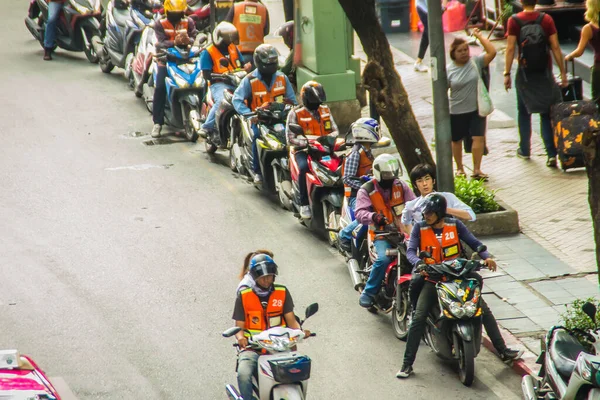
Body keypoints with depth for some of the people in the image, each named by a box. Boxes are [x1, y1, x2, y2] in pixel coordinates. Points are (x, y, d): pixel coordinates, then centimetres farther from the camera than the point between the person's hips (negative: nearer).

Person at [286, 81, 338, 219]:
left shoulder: (325, 110, 13)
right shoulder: (295, 114, -2)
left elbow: (335, 130, 16)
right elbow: (291, 138, -7)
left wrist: (328, 137, -8)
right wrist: (307, 142, -22)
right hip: (303, 150, -4)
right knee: (303, 167, -37)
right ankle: (304, 204, -28)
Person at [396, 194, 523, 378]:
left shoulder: (455, 225, 1)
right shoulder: (419, 228, -2)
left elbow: (474, 243, 1)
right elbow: (410, 251, -11)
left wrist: (486, 257, -18)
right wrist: (419, 263, -33)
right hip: (432, 279, -2)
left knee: (485, 312, -4)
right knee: (418, 318, -17)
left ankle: (503, 351, 10)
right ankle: (407, 363, -10)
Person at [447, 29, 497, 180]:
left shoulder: (476, 62, -4)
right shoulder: (448, 70, -8)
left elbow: (492, 52, -16)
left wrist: (480, 36, -14)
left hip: (476, 109, 0)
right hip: (456, 111, 0)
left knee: (478, 138, -9)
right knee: (456, 140, 13)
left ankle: (477, 169, -2)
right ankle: (459, 168, 31)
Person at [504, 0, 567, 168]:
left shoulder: (514, 21, -7)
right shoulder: (547, 20, -4)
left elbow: (510, 48, -10)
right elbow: (555, 48, -5)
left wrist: (507, 74, -5)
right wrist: (563, 72, 1)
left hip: (525, 73, -1)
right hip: (545, 73, 1)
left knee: (524, 113, 17)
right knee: (547, 114, 4)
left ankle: (524, 150, 25)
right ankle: (552, 153, -5)